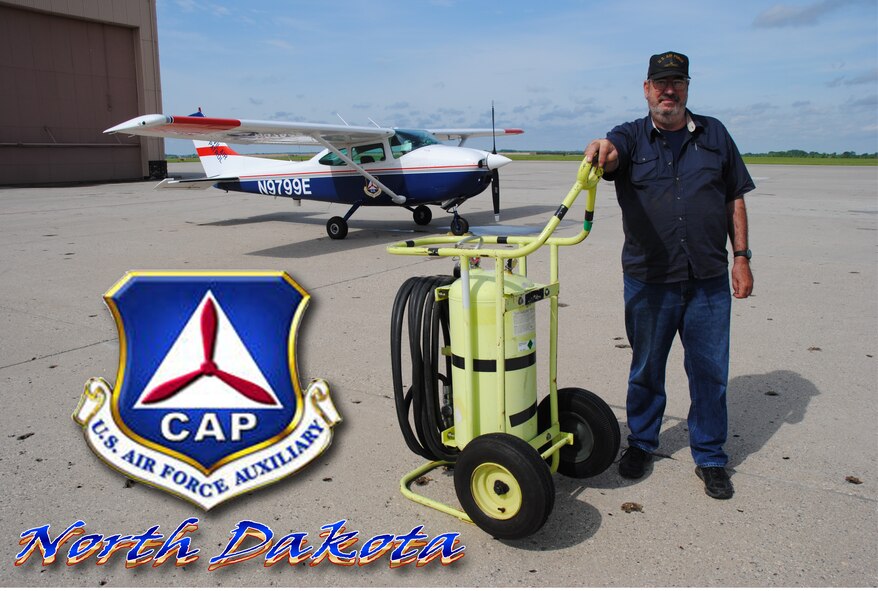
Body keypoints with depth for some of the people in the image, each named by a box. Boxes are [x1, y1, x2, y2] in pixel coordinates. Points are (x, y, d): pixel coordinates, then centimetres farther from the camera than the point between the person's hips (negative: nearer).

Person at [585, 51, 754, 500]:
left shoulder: (714, 134, 10)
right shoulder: (632, 137, 5)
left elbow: (735, 199, 12)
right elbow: (610, 156, -19)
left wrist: (741, 256, 5)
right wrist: (601, 150, -44)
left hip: (709, 279, 1)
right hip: (649, 279, -1)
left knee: (710, 372, 7)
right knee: (646, 370, 11)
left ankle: (710, 458, 23)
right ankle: (641, 444, 30)